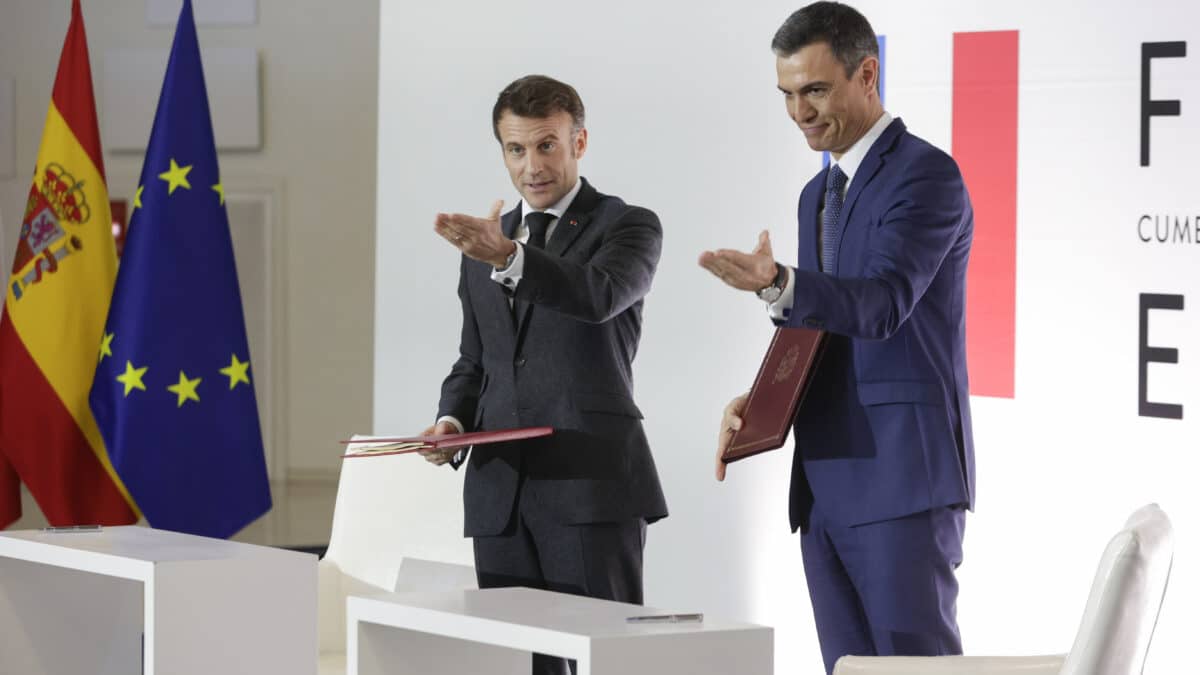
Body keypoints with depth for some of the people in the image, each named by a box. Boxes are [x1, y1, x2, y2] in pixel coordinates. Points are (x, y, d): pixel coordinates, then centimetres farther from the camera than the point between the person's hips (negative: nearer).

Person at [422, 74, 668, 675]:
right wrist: (453, 420, 3)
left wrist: (509, 256, -35)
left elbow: (599, 295, -20)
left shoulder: (627, 226, 2)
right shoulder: (484, 242, 19)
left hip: (592, 486, -5)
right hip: (500, 490, 5)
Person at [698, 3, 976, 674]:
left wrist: (777, 284, -40)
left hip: (903, 480, -8)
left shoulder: (927, 175, -9)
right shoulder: (820, 194, 20)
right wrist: (760, 399, 7)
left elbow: (882, 304, -23)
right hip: (827, 486, 9)